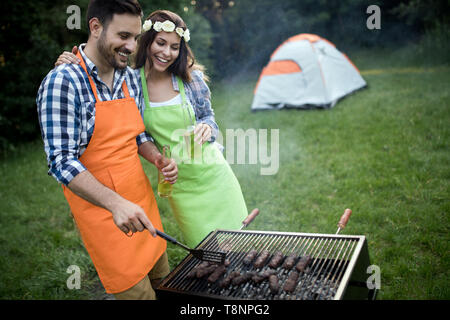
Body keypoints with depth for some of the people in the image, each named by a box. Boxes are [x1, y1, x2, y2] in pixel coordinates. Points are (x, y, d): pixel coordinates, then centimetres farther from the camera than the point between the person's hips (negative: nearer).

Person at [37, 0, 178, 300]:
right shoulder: (63, 82, -17)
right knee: (137, 291, 2)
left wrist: (159, 160, -4)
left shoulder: (131, 78, 5)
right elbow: (62, 161, -21)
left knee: (162, 279, 18)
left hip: (142, 199, 7)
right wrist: (116, 203, -32)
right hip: (101, 209, -6)